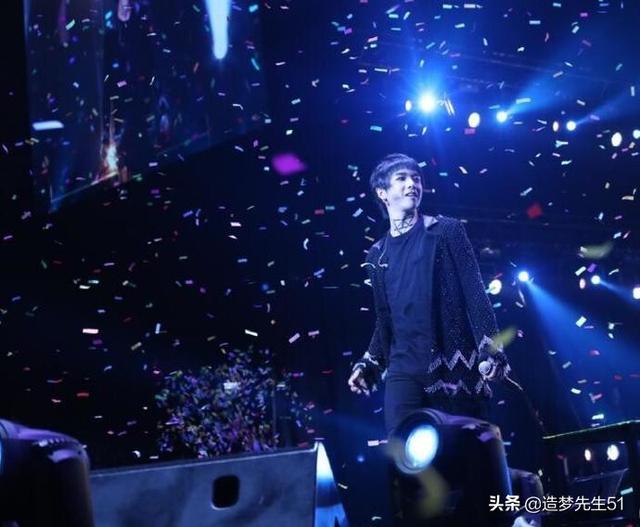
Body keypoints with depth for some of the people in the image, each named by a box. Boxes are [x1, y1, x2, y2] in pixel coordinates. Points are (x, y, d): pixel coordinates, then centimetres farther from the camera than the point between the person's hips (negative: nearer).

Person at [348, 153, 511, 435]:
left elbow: (474, 290, -2)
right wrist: (368, 364, 8)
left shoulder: (446, 231, 5)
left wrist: (491, 349, -12)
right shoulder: (377, 255, 15)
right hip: (404, 369, 2)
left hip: (454, 362, -2)